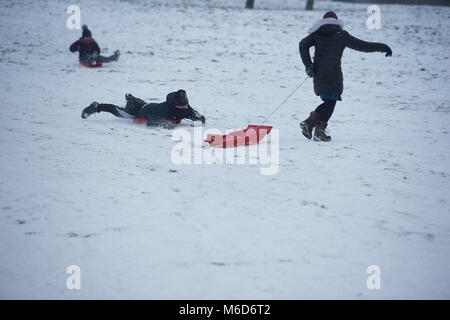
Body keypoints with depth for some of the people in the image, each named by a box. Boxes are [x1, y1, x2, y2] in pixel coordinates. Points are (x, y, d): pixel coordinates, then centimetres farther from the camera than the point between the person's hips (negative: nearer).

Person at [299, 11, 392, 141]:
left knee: (328, 102, 17)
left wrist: (308, 66, -2)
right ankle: (319, 131, -8)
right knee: (331, 102, 1)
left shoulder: (317, 34, 14)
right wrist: (380, 47, 13)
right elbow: (360, 45, 5)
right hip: (333, 73, -4)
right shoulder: (341, 35, 7)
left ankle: (309, 122, 2)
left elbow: (303, 45, 0)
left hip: (318, 73, 4)